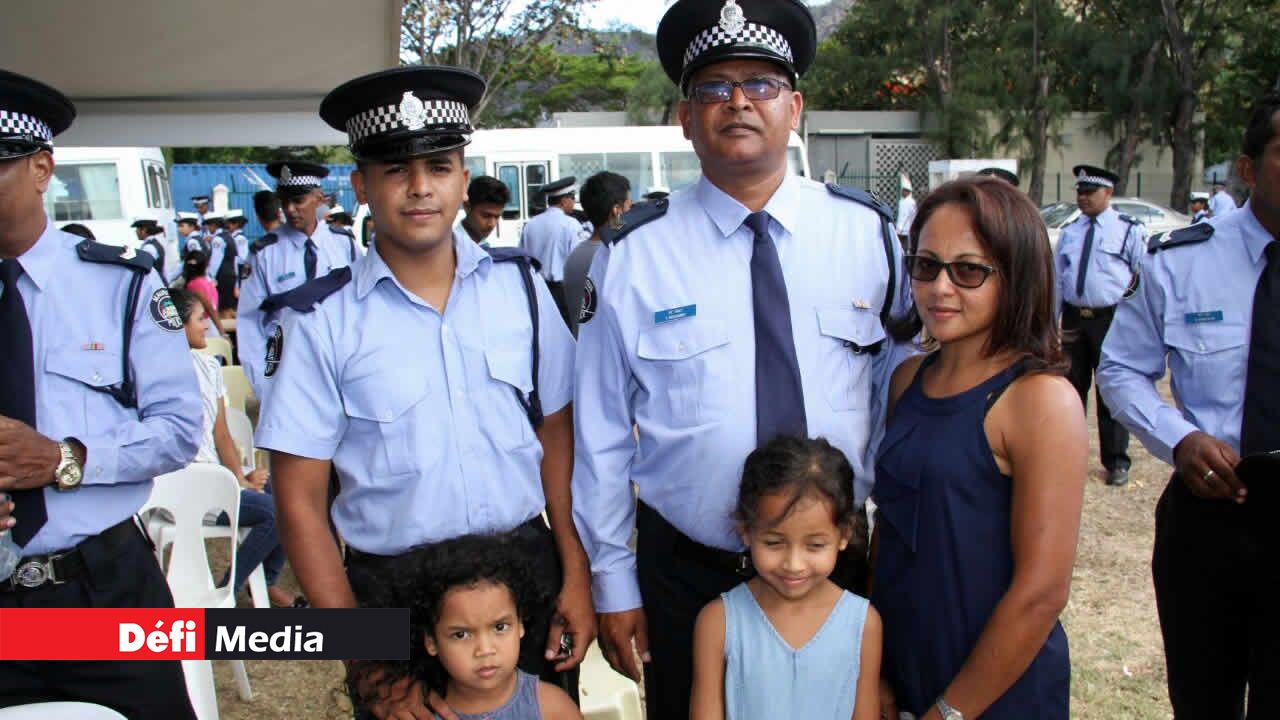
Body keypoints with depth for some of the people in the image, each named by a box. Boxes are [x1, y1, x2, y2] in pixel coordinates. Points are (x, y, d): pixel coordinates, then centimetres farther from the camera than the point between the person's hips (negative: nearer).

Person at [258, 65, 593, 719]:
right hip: (392, 587, -2)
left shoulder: (519, 286, -2)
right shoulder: (323, 320, -8)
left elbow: (556, 433, 4)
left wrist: (575, 576, -1)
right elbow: (300, 504, -5)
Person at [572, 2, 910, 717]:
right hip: (683, 573, -1)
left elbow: (897, 396, 2)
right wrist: (612, 582, 0)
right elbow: (602, 433, -5)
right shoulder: (633, 253, -9)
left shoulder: (868, 232, -5)